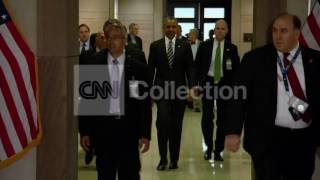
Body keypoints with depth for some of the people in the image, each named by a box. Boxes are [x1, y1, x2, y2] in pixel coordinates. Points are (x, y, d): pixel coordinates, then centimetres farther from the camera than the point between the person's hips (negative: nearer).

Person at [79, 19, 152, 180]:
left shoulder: (137, 64, -4)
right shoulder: (94, 63, -1)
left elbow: (145, 100, -2)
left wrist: (146, 133, -3)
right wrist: (84, 131, 2)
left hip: (129, 127, -1)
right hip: (103, 127, 1)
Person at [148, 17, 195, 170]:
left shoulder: (185, 45, 5)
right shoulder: (155, 46, 4)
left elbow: (190, 68, 3)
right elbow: (150, 69, 5)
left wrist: (191, 88, -7)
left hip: (179, 89, 1)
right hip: (161, 89, -1)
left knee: (176, 125, 6)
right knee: (163, 122, -12)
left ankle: (174, 159, 17)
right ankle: (163, 158, 0)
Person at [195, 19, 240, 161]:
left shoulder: (232, 48, 2)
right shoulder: (204, 46, 2)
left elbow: (236, 69, 3)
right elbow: (197, 65, 4)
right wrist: (199, 82, -2)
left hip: (224, 84, 0)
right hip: (208, 83, 0)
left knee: (222, 118, 5)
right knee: (207, 117, -2)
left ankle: (218, 150, 16)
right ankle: (209, 147, 17)